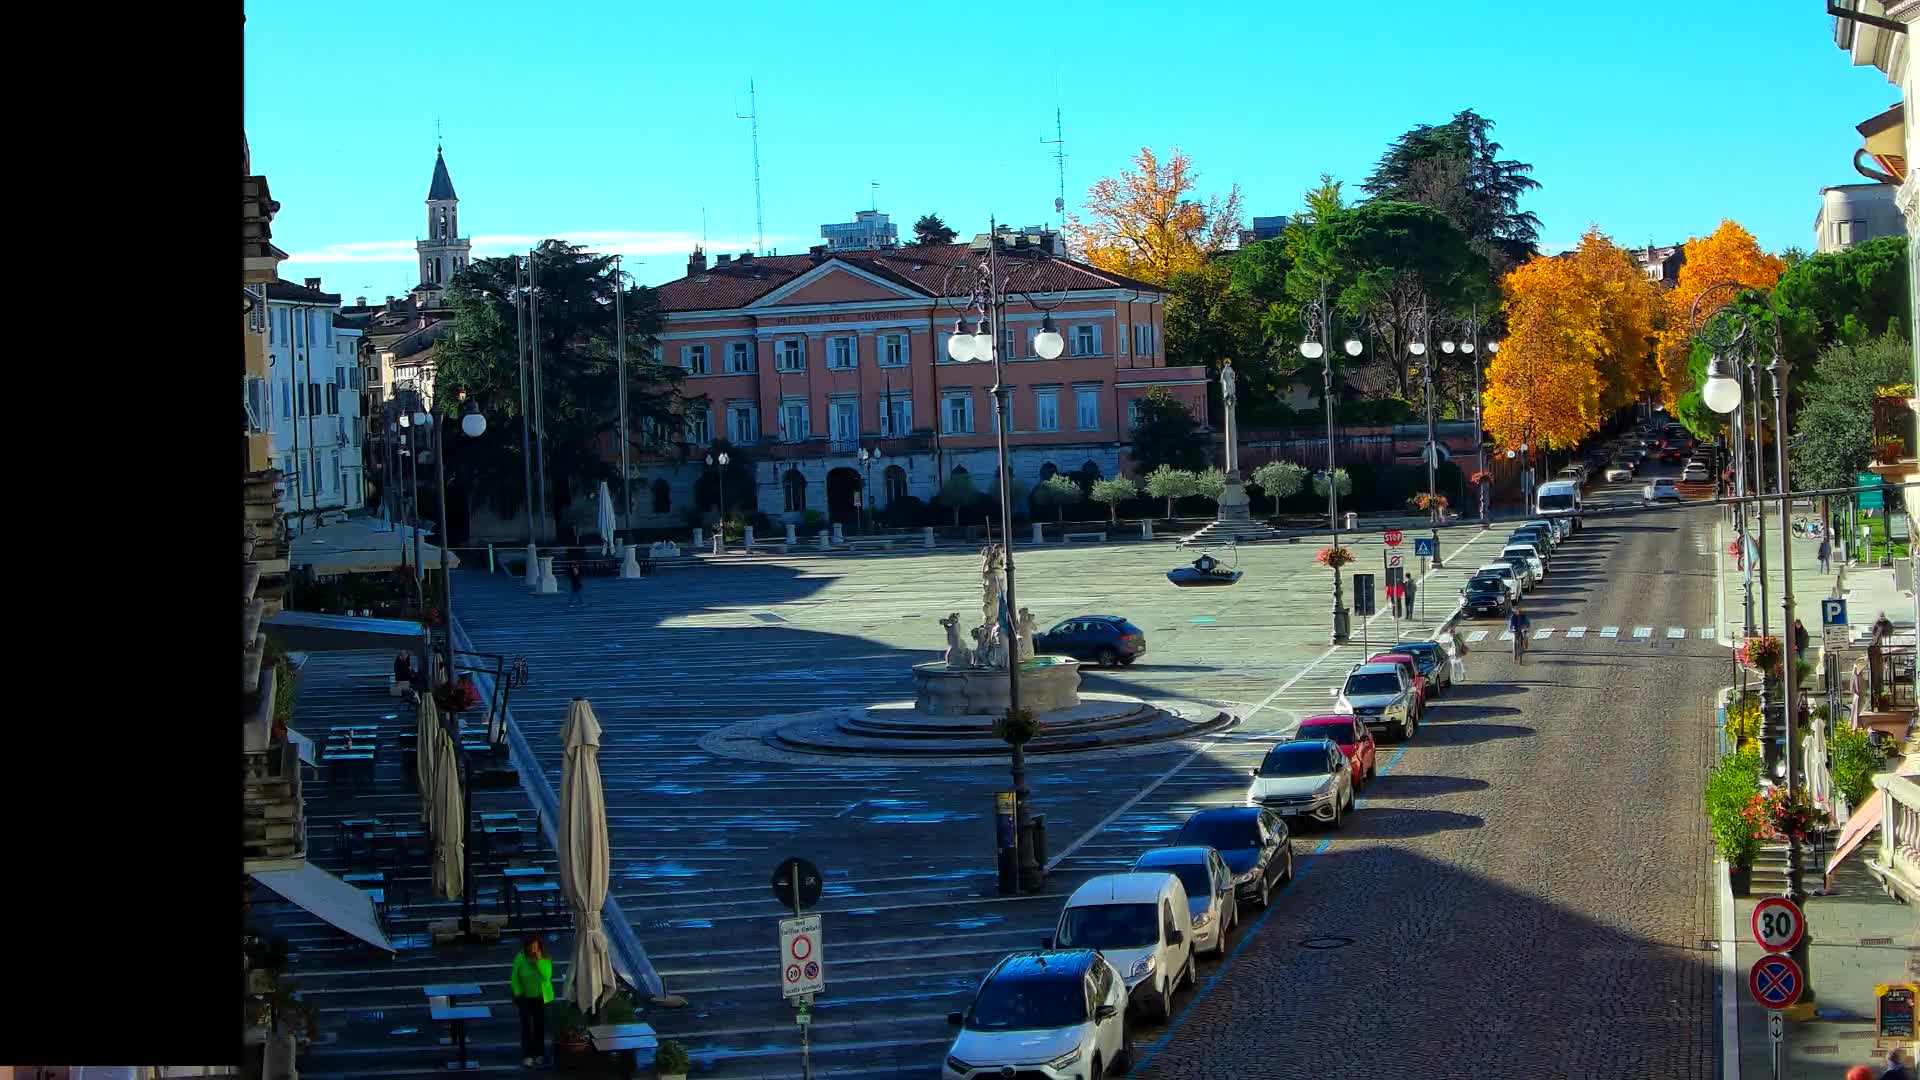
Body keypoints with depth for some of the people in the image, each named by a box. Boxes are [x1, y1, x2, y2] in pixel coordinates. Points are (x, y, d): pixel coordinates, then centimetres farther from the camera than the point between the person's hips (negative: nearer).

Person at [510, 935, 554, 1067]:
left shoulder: (545, 959, -13)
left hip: (541, 998, 1)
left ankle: (539, 1053, 23)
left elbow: (546, 976, -25)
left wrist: (539, 961, -32)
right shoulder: (520, 958, -14)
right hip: (525, 997, -1)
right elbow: (515, 977, -6)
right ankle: (527, 1055, -3)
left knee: (539, 1025, 10)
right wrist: (517, 995, -7)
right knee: (526, 1025, -5)